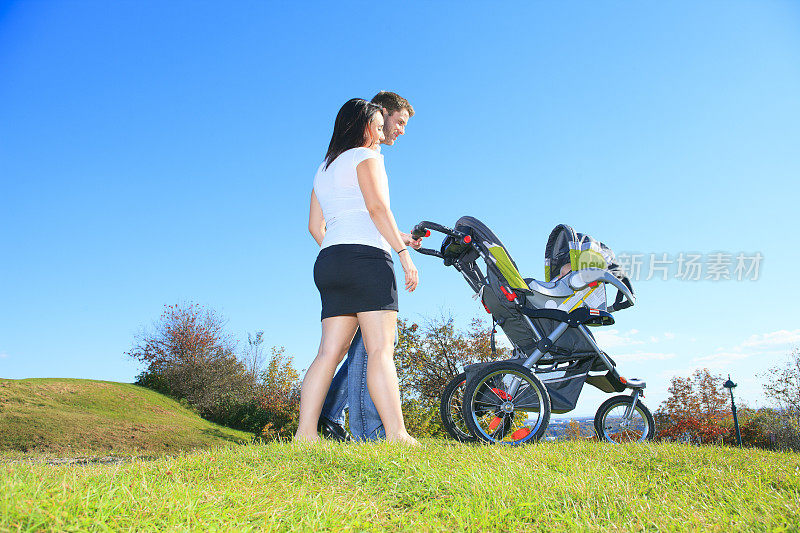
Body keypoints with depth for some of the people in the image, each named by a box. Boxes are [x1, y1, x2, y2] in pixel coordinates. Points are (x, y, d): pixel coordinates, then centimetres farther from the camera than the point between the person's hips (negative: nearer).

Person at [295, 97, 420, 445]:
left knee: (330, 351, 2)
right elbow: (377, 206, -10)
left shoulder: (324, 169, 28)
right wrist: (403, 251, -13)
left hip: (328, 260, 8)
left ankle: (305, 433, -2)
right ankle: (396, 435, -19)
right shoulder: (366, 156, 6)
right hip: (365, 257, -7)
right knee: (381, 350, -14)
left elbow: (316, 226, 24)